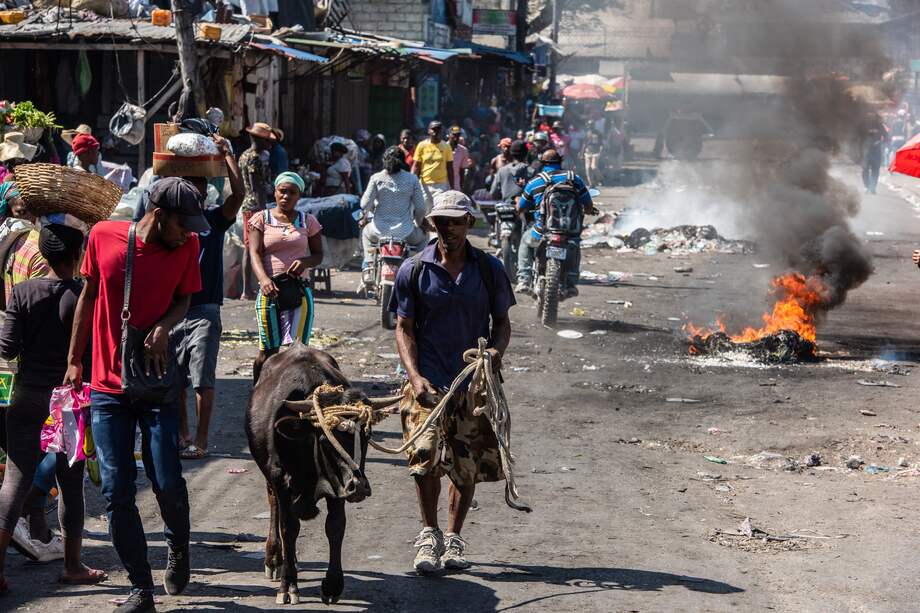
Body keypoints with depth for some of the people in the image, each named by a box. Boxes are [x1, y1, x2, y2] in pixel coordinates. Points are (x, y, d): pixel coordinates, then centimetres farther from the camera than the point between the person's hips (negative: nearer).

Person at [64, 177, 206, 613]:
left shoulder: (186, 247, -4)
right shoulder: (103, 236, -5)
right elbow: (88, 297, 7)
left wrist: (163, 327, -14)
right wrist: (73, 361, 9)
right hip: (107, 384, 0)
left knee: (167, 483, -6)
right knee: (116, 491, -1)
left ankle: (178, 547, 27)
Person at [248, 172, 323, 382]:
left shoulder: (307, 222, 10)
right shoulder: (262, 219, 5)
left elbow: (318, 255, 13)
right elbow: (255, 253, -6)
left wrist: (305, 262, -12)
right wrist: (264, 279, -26)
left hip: (299, 291, 1)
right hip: (270, 290, -1)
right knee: (268, 351, 1)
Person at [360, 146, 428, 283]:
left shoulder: (376, 178, -5)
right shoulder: (412, 179, -4)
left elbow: (365, 205, -7)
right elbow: (420, 208, -3)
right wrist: (419, 224, 17)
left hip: (380, 232, 0)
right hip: (405, 233, 0)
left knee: (366, 232, 37)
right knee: (423, 236, 34)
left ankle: (368, 268, 23)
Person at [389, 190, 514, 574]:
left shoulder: (489, 269, 5)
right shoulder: (413, 271, 2)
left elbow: (502, 322, 13)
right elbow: (403, 328, 2)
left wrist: (497, 349, -10)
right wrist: (415, 377, -11)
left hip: (475, 383, 2)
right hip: (428, 382, -2)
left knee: (468, 465, 5)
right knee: (425, 457, -16)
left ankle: (453, 539, 22)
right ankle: (429, 535, 4)